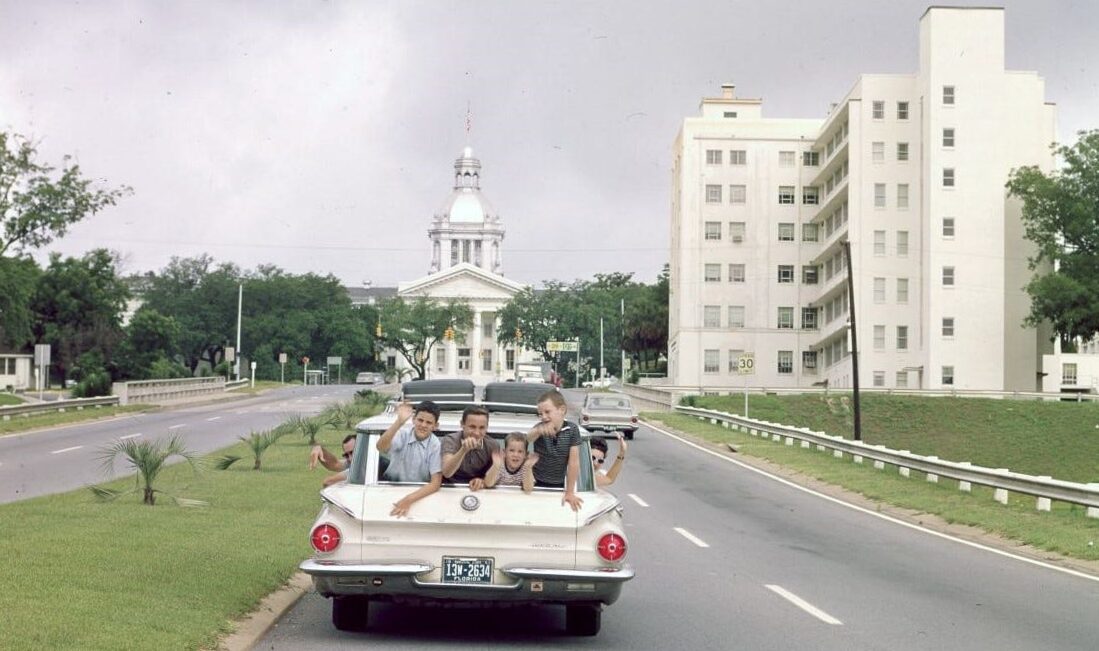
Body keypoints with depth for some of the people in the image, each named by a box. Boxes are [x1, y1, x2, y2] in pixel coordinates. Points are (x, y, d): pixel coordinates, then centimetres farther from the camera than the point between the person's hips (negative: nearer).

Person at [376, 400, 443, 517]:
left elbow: (436, 483, -16)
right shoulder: (403, 433, -9)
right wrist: (399, 422, -41)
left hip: (420, 491, 0)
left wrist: (409, 499, -30)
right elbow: (381, 447, -29)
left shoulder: (436, 446, -10)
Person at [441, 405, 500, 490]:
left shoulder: (493, 446, -4)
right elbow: (446, 473, -26)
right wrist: (463, 450, -40)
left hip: (479, 492, 2)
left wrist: (482, 481, -19)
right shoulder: (451, 440, -12)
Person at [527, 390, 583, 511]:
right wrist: (538, 431, -64)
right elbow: (527, 439, -39)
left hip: (559, 485, 1)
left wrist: (570, 493, -14)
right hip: (537, 483, -1)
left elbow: (573, 462, -13)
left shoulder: (572, 429, -13)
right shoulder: (540, 428, -15)